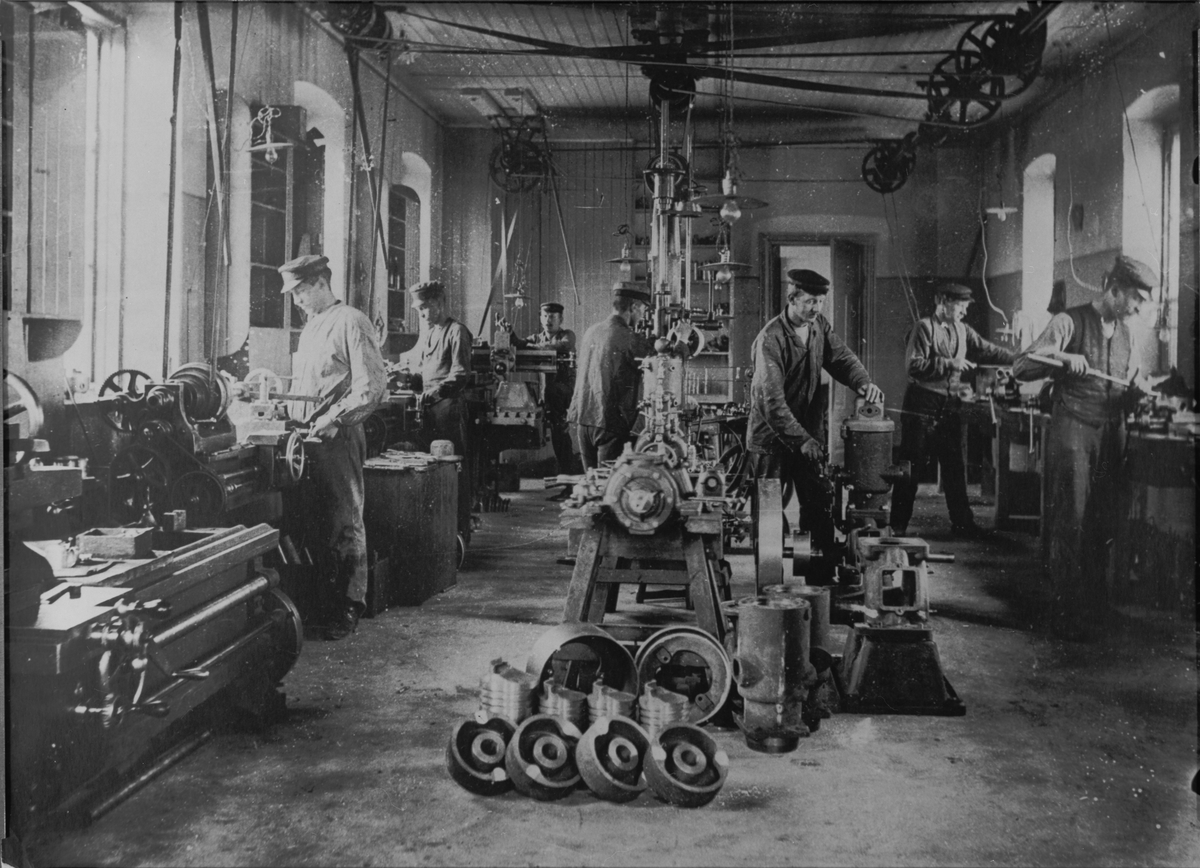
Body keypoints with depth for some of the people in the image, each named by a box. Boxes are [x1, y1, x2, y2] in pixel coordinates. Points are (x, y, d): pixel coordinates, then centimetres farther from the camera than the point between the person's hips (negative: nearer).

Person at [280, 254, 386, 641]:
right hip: (306, 438, 8)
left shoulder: (350, 322, -7)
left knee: (344, 522, -3)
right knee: (316, 521, 8)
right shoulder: (310, 328, 21)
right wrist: (287, 407, 12)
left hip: (338, 437, -8)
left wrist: (333, 419, -18)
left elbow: (372, 385, -14)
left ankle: (350, 607, 3)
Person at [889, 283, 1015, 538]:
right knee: (911, 466, -2)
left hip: (950, 405, 6)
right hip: (923, 404, -6)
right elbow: (915, 366, -16)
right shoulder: (924, 328, -8)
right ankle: (898, 524, 4)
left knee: (954, 465, 8)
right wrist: (950, 364, -19)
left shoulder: (962, 330, 11)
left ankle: (962, 522, 16)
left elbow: (988, 351, 9)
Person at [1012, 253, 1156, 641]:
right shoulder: (1069, 322, -5)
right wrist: (1062, 358, -26)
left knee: (1104, 523, 6)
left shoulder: (1127, 334, 15)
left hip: (1112, 434, 6)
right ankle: (1066, 614, 3)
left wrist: (1141, 391, 4)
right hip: (1073, 430, -6)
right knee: (1071, 522, -4)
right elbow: (1021, 368, -11)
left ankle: (1096, 609, 18)